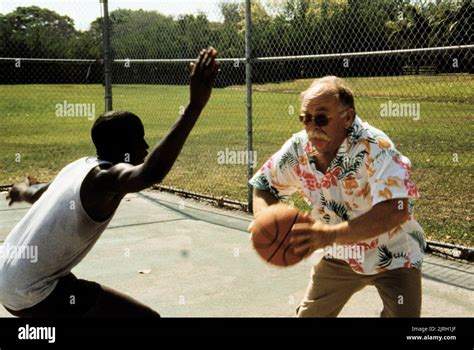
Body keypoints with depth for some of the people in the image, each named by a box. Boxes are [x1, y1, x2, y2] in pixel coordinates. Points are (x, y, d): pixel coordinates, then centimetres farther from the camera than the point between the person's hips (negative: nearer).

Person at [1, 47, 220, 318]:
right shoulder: (106, 177, -23)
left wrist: (22, 191, 52)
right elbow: (152, 173, -48)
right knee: (147, 318, -15)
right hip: (31, 293, -10)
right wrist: (195, 105, -50)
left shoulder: (81, 166, 5)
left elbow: (35, 193, 27)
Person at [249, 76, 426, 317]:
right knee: (308, 314, 11)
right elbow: (264, 188, 0)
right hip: (340, 255, 4)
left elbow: (397, 211, -42)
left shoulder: (375, 148, -31)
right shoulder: (297, 149, -15)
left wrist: (330, 234, -51)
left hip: (392, 258, -4)